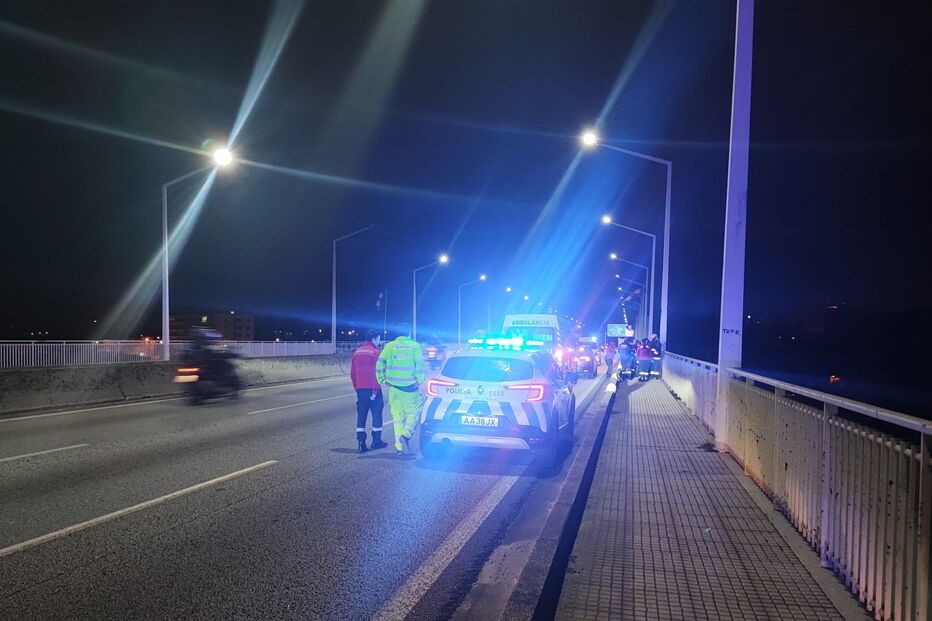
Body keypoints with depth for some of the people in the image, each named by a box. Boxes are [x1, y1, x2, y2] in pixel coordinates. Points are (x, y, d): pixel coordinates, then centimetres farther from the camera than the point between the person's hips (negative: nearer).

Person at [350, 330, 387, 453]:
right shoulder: (375, 352, -9)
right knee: (376, 414, 8)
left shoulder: (357, 352, 9)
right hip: (373, 389, -5)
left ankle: (361, 443, 4)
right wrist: (374, 391, -13)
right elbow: (376, 373, -15)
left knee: (361, 416, 8)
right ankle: (376, 441, 13)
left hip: (360, 389, 5)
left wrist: (356, 388, 18)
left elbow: (352, 374, 11)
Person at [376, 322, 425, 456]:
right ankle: (406, 434, -11)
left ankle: (399, 447, 12)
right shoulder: (414, 346, -3)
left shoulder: (389, 346, 5)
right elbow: (420, 365, -12)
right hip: (410, 387, -3)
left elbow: (379, 364, -3)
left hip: (394, 387, 3)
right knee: (414, 411, 11)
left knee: (397, 416, 11)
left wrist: (383, 380, 6)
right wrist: (420, 380, 0)